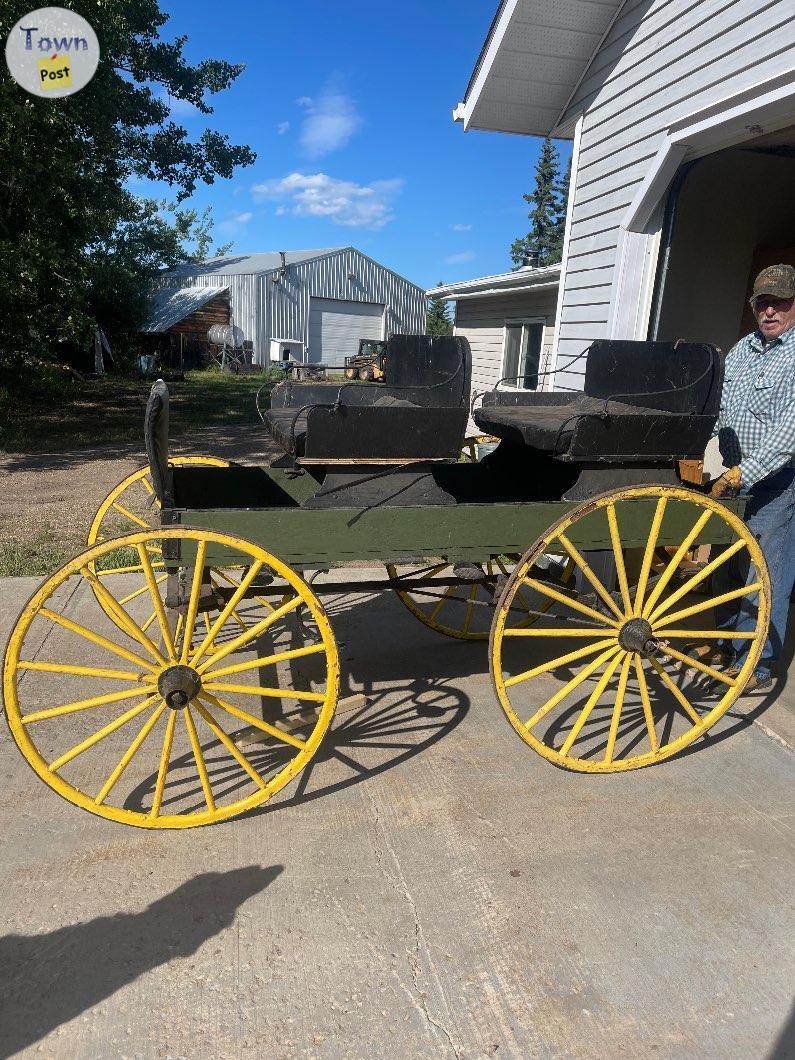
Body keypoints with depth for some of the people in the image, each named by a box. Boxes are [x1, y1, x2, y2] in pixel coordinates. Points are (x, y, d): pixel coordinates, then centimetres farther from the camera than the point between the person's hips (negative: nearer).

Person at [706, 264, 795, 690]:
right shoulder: (742, 349, 12)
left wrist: (744, 472, -25)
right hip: (732, 476, 7)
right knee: (725, 563, 14)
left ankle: (755, 665, 9)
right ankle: (726, 644, 31)